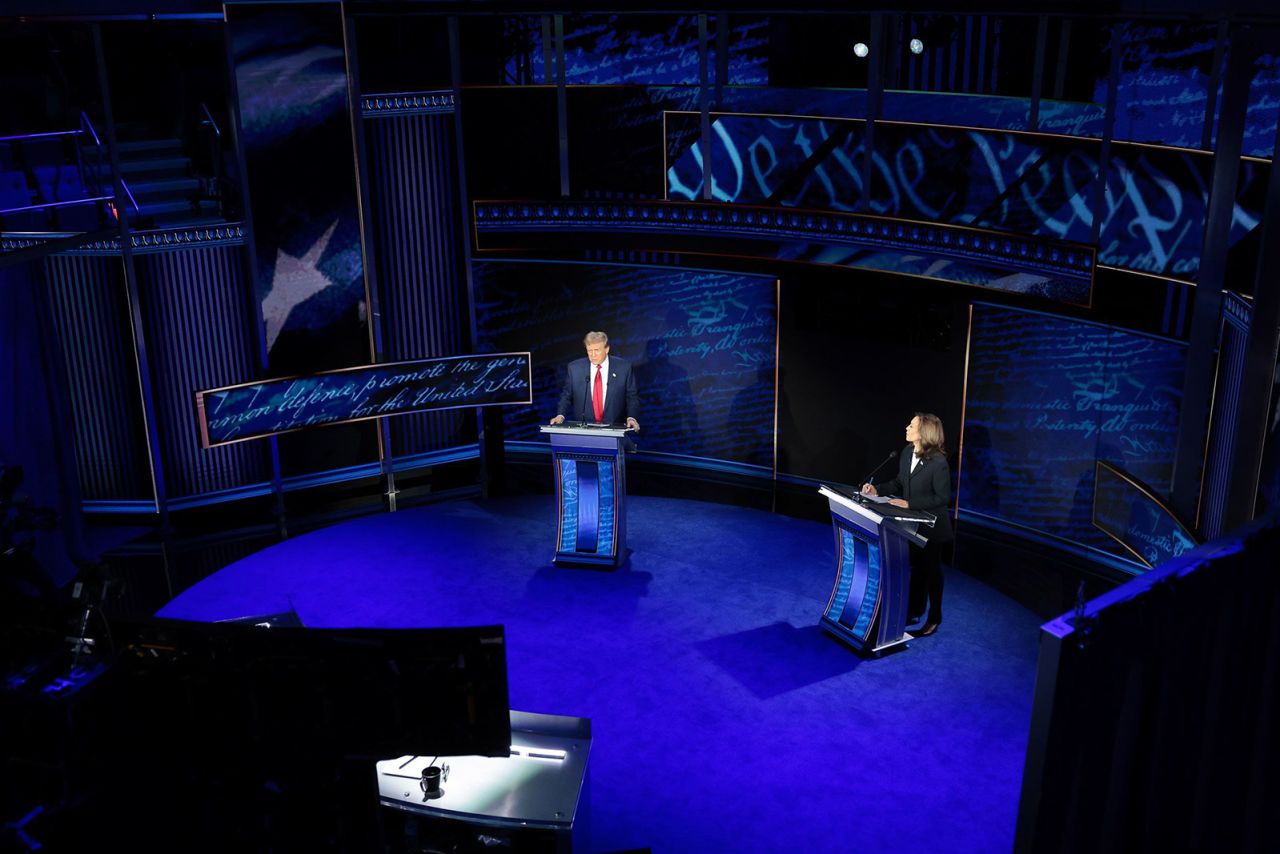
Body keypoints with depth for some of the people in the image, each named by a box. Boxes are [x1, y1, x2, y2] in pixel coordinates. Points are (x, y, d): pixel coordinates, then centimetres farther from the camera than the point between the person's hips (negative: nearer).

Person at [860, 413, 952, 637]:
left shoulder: (938, 463, -27)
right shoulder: (907, 453, -4)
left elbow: (942, 498, -23)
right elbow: (899, 483, 8)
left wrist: (909, 503, -27)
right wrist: (878, 490, -6)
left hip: (932, 527, -7)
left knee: (931, 570, 10)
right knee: (916, 567, 19)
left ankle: (934, 619, 27)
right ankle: (914, 611, 34)